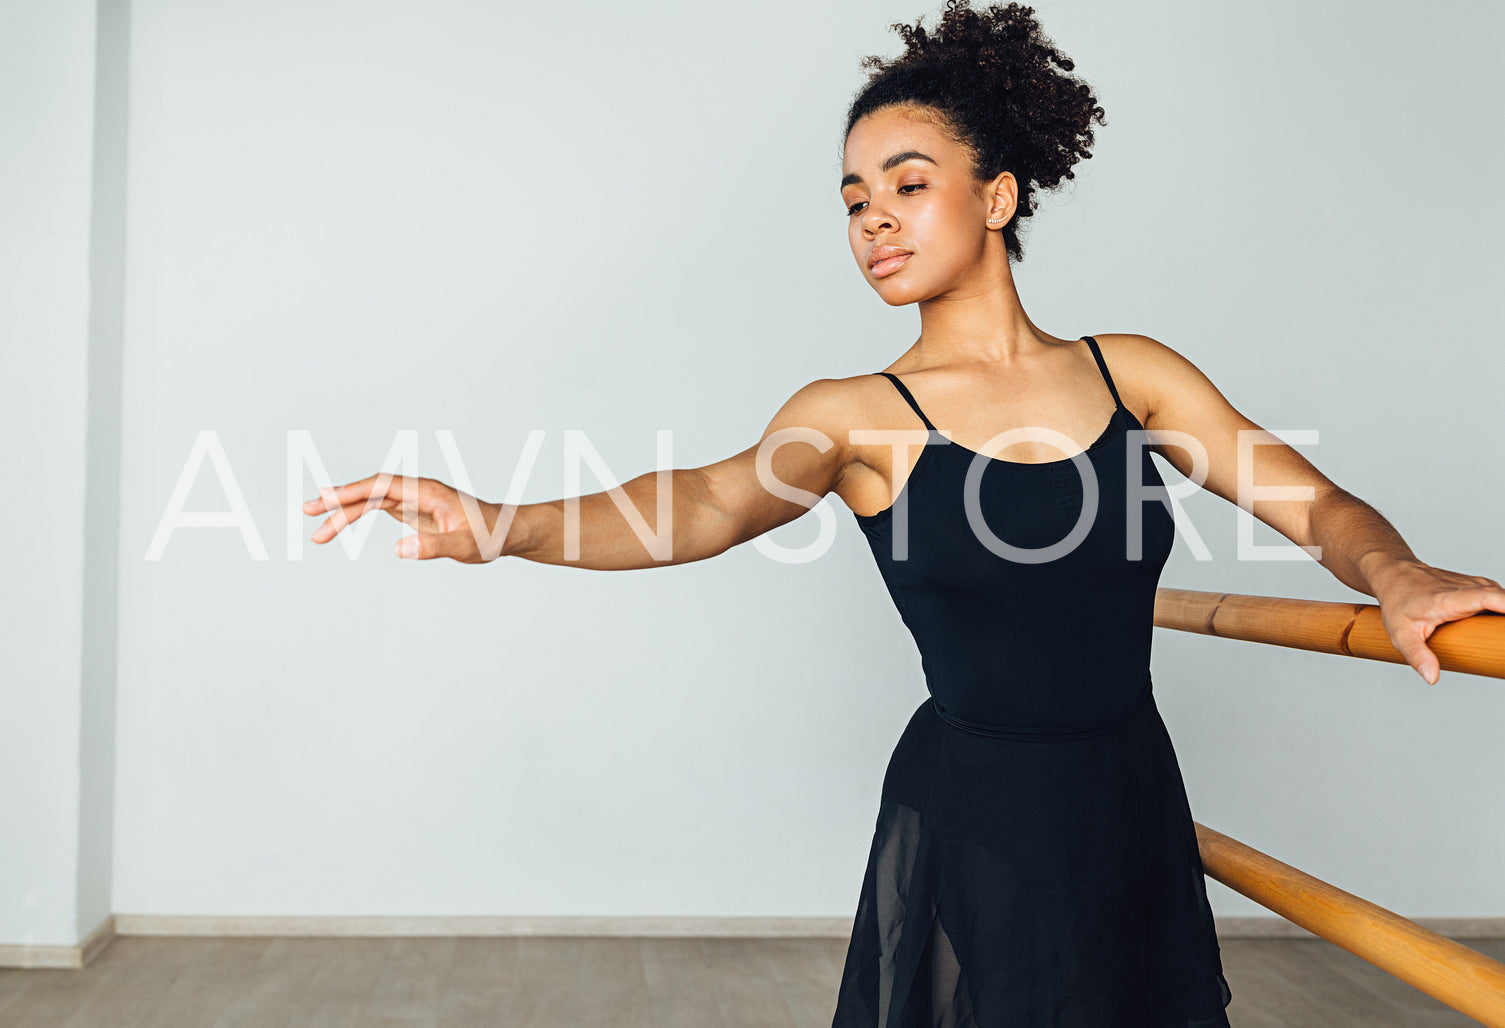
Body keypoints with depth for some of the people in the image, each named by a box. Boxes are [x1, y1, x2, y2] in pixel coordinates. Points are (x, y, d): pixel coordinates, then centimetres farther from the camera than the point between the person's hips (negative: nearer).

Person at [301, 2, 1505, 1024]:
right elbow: (708, 503, -24)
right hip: (974, 823, -3)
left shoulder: (1132, 372, 1)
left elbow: (1316, 503, 0)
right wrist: (503, 524, -42)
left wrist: (1396, 575, -23)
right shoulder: (858, 415, -7)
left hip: (1134, 805, 3)